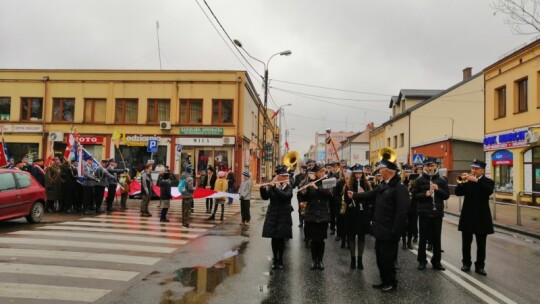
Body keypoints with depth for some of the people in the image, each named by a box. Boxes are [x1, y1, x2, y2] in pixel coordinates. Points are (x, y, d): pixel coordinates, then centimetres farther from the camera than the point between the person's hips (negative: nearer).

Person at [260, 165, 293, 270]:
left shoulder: (289, 187, -1)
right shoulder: (271, 186, 3)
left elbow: (285, 196, -22)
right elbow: (265, 197, -10)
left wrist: (274, 187, -30)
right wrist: (262, 188, -29)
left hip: (284, 216, -1)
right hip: (272, 215, 1)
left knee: (281, 239, 2)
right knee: (274, 238, 5)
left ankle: (280, 260, 15)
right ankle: (275, 259, 18)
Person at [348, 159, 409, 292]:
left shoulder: (399, 187, -20)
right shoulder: (384, 185, 9)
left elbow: (402, 212, -23)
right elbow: (371, 195, 20)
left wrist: (395, 232, -23)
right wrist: (354, 196, 18)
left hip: (389, 231, -9)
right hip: (380, 229, 9)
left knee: (387, 258, 4)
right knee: (380, 257, 17)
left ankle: (392, 283, 22)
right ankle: (384, 281, 31)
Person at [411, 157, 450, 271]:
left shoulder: (441, 180, 5)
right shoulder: (419, 180, -1)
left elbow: (447, 195, 3)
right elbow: (414, 195, -4)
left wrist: (438, 190, -14)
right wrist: (425, 194, -19)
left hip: (437, 212, 2)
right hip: (424, 212, -2)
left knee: (436, 238, 8)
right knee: (423, 237, 5)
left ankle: (436, 261, 19)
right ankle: (422, 261, 15)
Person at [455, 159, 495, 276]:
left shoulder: (488, 181, -2)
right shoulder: (467, 181, 5)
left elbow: (489, 192, -23)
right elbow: (458, 192, -5)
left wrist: (477, 181, -33)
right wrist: (462, 182, -22)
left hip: (481, 217, -2)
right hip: (467, 216, 2)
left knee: (481, 244, 6)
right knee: (466, 243, 9)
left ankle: (480, 266, 15)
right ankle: (466, 263, 20)